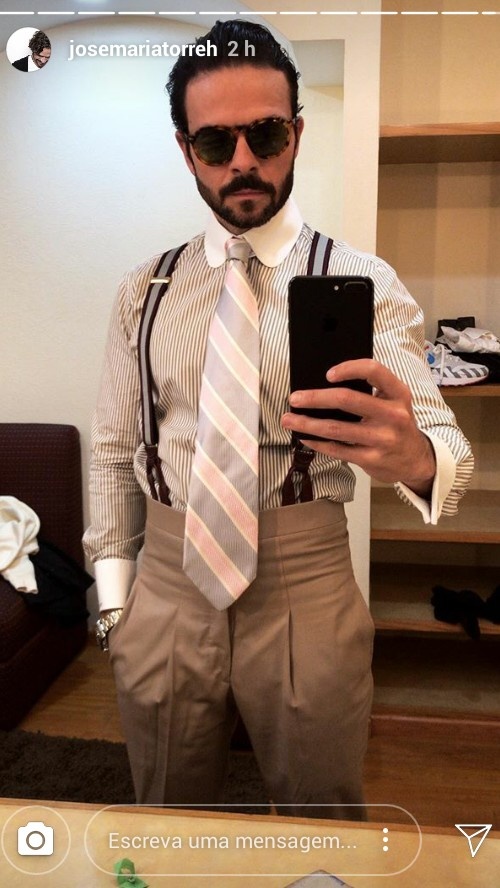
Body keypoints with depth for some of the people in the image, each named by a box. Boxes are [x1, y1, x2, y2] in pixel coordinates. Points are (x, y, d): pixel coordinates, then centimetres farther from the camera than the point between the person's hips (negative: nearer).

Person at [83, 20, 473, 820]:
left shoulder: (363, 282, -5)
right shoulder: (146, 289, 4)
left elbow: (446, 445, -15)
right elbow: (115, 449, 6)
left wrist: (415, 455, -38)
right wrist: (113, 594, 4)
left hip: (308, 589, -2)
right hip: (165, 584, 3)